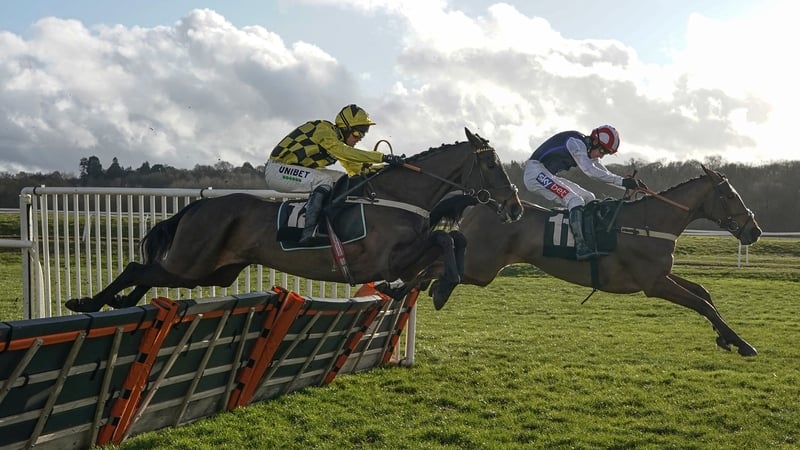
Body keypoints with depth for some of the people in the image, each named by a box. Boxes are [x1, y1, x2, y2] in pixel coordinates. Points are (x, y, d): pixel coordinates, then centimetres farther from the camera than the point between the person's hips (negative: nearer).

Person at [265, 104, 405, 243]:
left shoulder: (340, 141, 10)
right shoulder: (324, 130, -18)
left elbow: (355, 169, 7)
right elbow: (345, 152, -32)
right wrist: (384, 157, -35)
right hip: (277, 168, -10)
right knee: (324, 180, -29)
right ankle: (308, 232, -36)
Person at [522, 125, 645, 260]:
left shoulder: (589, 151, 12)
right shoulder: (576, 142, -18)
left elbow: (606, 175, 15)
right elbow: (590, 171, -30)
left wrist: (630, 183, 1)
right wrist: (622, 181, -32)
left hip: (548, 176, 11)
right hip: (535, 172, -11)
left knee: (588, 198, 7)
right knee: (575, 201, -24)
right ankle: (582, 247, -32)